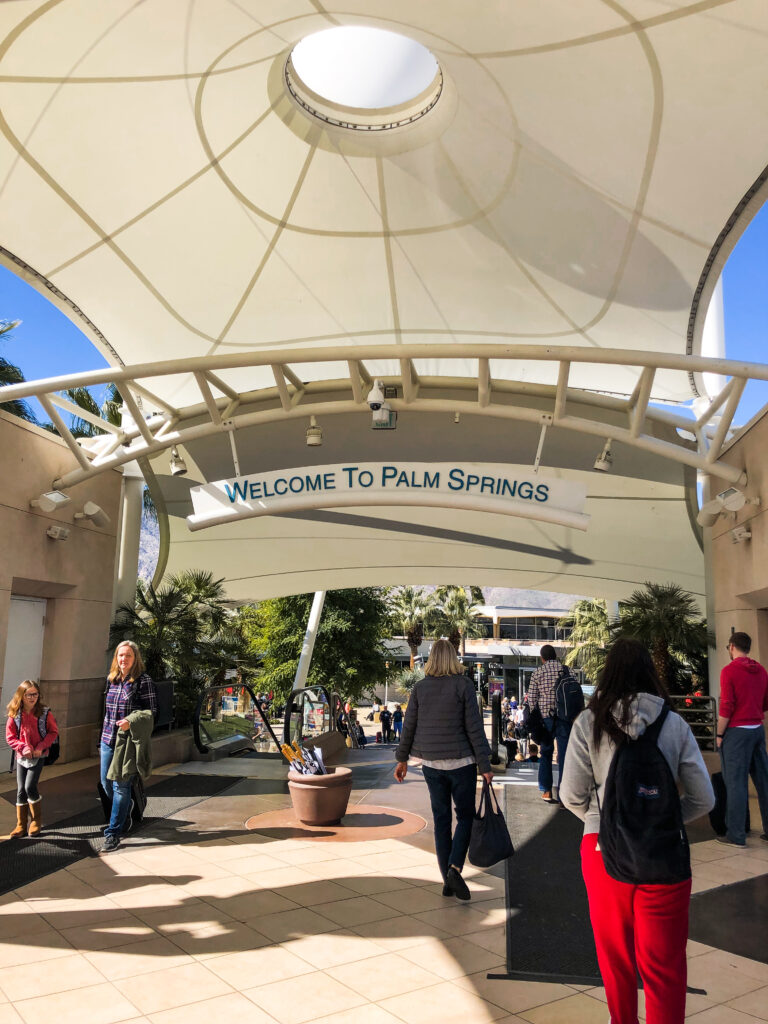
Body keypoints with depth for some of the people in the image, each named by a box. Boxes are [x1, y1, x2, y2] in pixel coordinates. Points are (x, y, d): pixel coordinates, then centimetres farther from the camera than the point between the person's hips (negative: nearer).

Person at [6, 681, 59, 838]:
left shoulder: (44, 713, -8)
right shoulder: (14, 715, -5)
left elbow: (53, 732, -2)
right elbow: (10, 737, -1)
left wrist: (41, 747, -13)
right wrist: (23, 747, -15)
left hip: (38, 756, -2)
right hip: (21, 757, 2)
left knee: (30, 787, -11)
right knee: (21, 790, 5)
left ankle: (36, 821, 9)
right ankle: (21, 825, 17)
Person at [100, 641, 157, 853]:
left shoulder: (143, 681, -9)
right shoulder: (111, 680, 10)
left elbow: (151, 710, -8)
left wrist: (131, 721, -23)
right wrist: (103, 738, 19)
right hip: (108, 739, 7)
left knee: (120, 785, -4)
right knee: (106, 783, 12)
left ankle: (113, 832, 5)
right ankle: (125, 817, 36)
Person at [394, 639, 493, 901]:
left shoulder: (420, 688, 1)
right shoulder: (463, 685, -8)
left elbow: (409, 726, 5)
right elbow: (474, 727, -9)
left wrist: (402, 759, 16)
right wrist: (484, 765, -5)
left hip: (431, 763, 3)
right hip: (461, 761, -3)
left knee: (441, 819, 10)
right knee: (465, 816, 8)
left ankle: (448, 882, 14)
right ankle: (455, 867, -11)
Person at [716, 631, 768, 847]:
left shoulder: (729, 671, -11)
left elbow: (726, 707, -14)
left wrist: (719, 734, -7)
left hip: (737, 731, -6)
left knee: (735, 782, -2)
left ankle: (736, 835, 2)